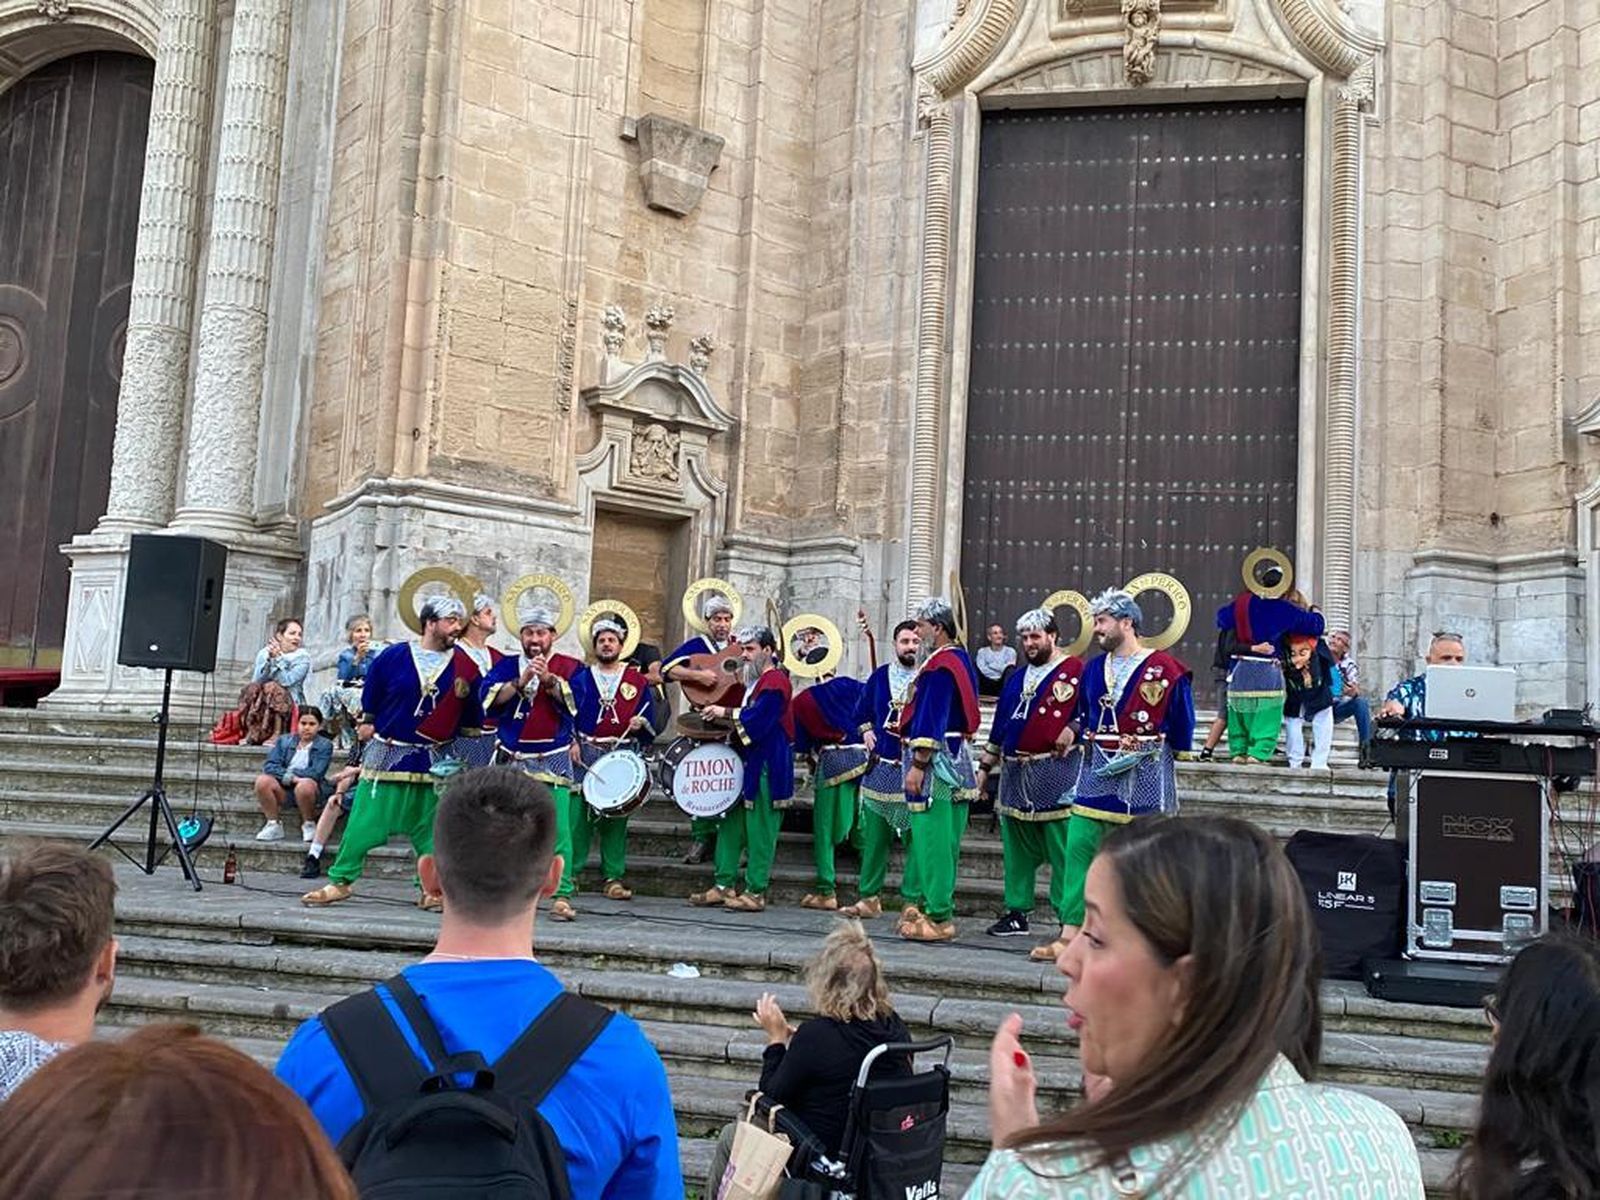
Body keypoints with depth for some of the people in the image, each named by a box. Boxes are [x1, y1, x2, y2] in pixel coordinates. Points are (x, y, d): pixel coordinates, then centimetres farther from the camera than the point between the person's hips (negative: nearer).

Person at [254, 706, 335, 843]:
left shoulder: (325, 745, 1)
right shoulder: (284, 740, 11)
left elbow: (315, 773, -12)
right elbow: (269, 766, -2)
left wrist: (286, 773, -8)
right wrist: (290, 778, -17)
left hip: (312, 790, -3)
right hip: (284, 790, 3)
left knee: (305, 785, -37)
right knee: (262, 781, -24)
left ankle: (309, 825, -9)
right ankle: (273, 825, -7)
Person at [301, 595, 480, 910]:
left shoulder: (464, 667, 1)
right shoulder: (394, 656, -3)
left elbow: (472, 720, 8)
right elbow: (370, 701, 7)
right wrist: (369, 726, 8)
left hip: (435, 761, 1)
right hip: (388, 752, -1)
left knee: (431, 829, 6)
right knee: (364, 821, -1)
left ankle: (432, 889, 15)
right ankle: (341, 881, 9)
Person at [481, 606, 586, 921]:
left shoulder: (570, 667, 5)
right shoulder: (506, 665, 12)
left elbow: (576, 700, -12)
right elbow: (489, 698, -4)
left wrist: (548, 679, -23)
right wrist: (521, 681, -16)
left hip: (553, 761, -3)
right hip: (512, 761, 3)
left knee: (558, 829, -11)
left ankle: (562, 897, -10)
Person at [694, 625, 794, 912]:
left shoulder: (775, 681, -12)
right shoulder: (754, 680, 18)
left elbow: (757, 719, -22)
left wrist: (726, 713, -14)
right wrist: (723, 717, 6)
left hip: (767, 769, -10)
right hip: (746, 765, 10)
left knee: (760, 832, -4)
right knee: (732, 826, 10)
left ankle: (755, 893, 1)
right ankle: (724, 886, 16)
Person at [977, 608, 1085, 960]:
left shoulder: (1076, 670, -3)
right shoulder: (1017, 678, 19)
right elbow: (1000, 724, 22)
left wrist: (1073, 728, -24)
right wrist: (985, 766, 21)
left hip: (1056, 771, -7)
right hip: (1015, 773, 7)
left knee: (1062, 850, -6)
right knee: (1017, 848, 12)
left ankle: (1069, 921, -2)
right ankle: (1016, 913, 21)